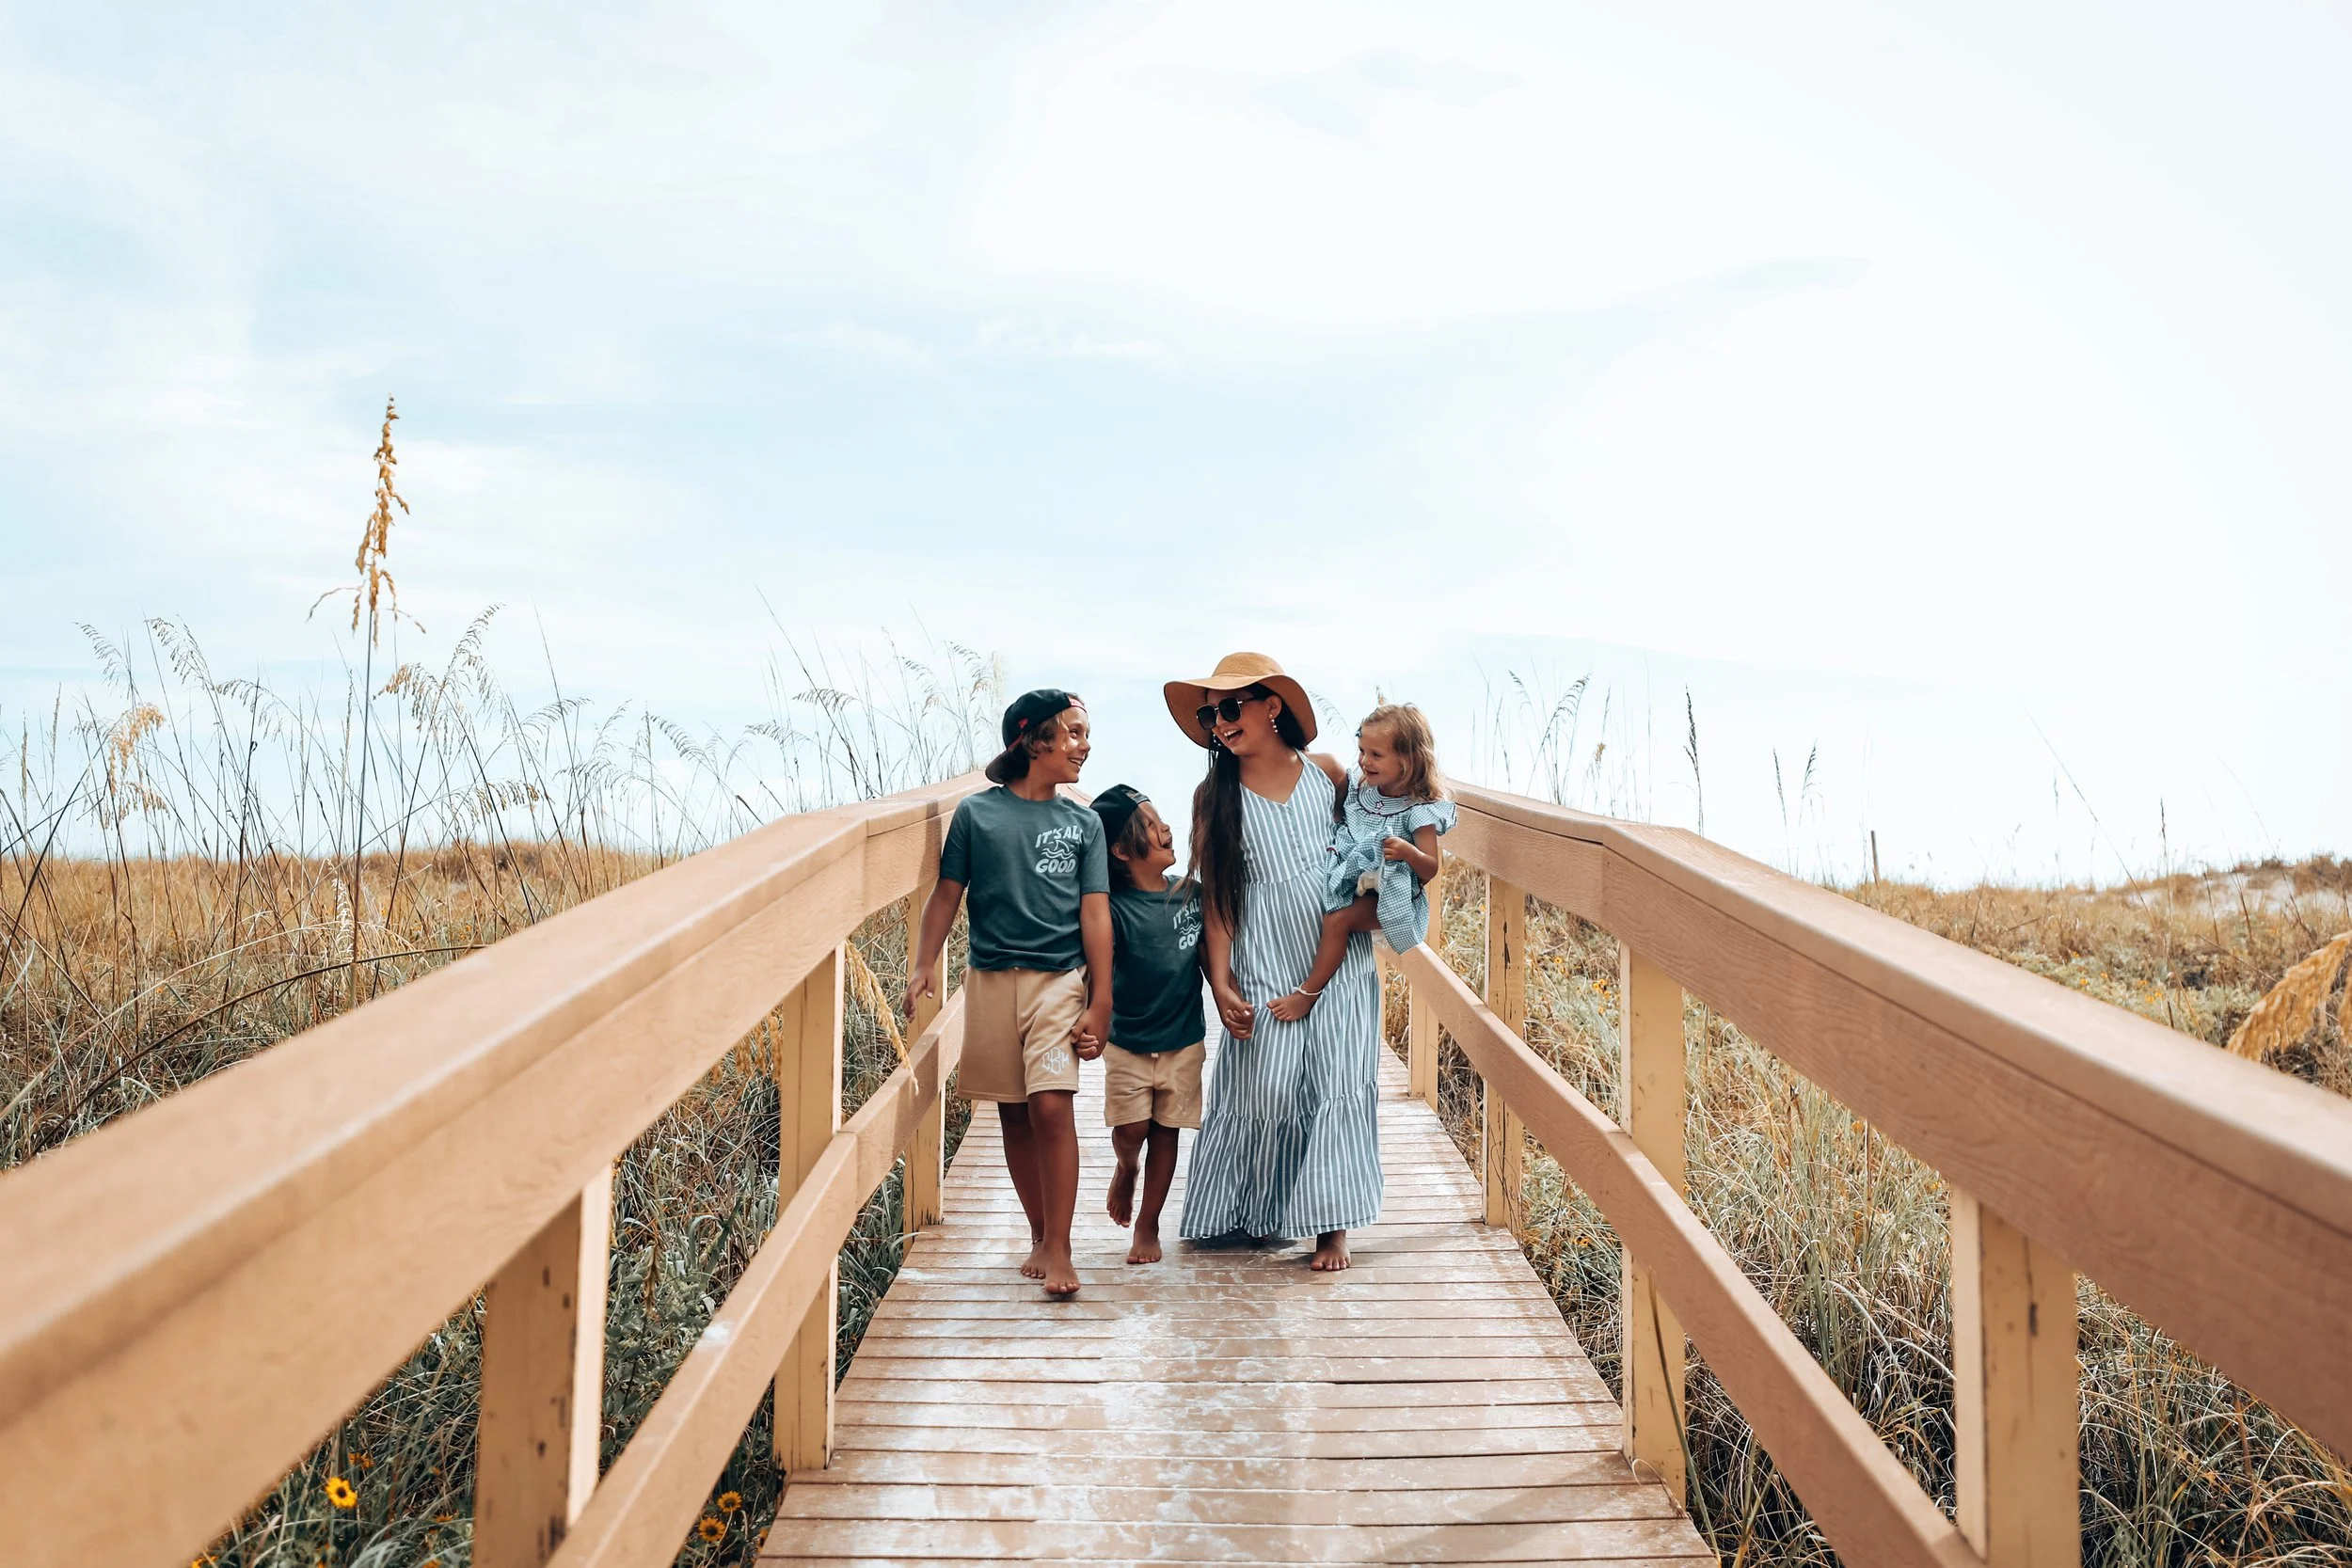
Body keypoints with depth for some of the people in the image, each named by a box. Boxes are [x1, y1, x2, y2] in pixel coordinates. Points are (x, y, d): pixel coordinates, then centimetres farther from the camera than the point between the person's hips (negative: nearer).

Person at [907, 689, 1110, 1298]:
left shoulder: (1082, 823, 6)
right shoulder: (976, 812, 4)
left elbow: (1095, 914, 3)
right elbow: (947, 895, 7)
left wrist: (1100, 1004, -2)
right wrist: (924, 966, -5)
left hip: (1059, 978, -1)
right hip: (990, 978, 1)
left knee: (1051, 1105, -14)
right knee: (1013, 1113, 8)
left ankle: (1059, 1247, -6)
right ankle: (1040, 1235, 21)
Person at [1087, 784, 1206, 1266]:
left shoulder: (1193, 894, -1)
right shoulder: (1114, 908, -14)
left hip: (1183, 1041, 3)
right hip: (1127, 1042, -3)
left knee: (1165, 1132, 9)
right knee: (1130, 1130, -4)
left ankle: (1147, 1226, 24)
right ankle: (1126, 1168, 32)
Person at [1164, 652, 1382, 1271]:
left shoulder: (1326, 772, 2)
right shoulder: (1213, 795, -1)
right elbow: (1214, 897, -2)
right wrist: (1220, 983, -8)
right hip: (1264, 963, -1)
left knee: (1337, 1085, 0)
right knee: (1267, 1086, -1)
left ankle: (1332, 1224, 8)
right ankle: (1249, 1209, 21)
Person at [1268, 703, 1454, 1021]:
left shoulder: (1419, 810, -15)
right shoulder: (1359, 788, 4)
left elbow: (1430, 869, -13)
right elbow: (1339, 823, 23)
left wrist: (1408, 852, -33)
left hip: (1387, 896, -7)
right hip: (1348, 882, 7)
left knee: (1337, 919, -28)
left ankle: (1309, 993, -14)